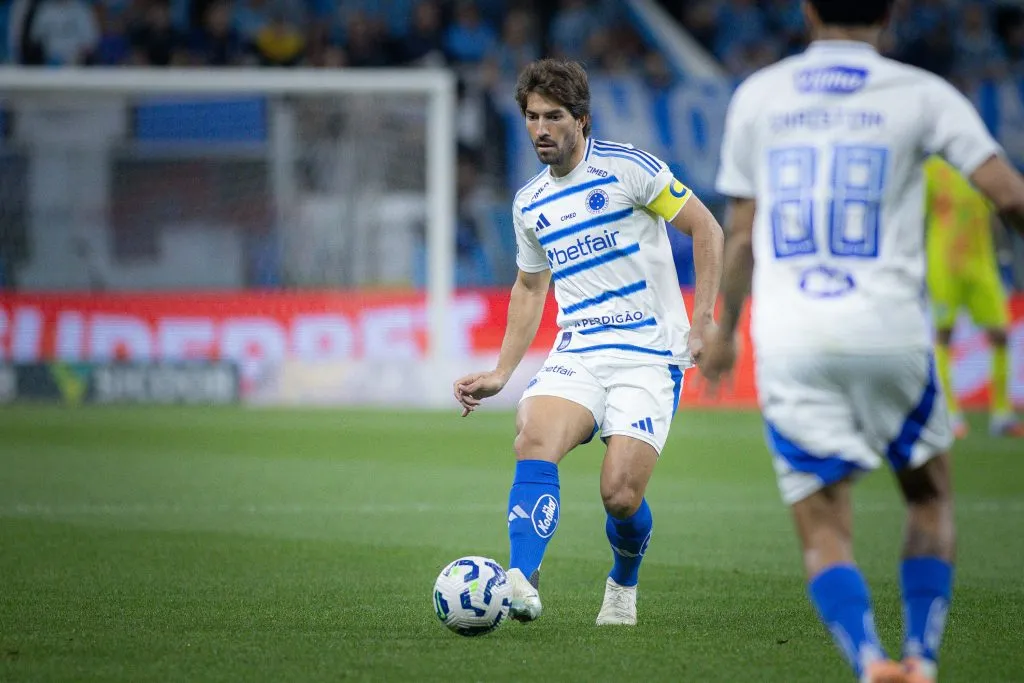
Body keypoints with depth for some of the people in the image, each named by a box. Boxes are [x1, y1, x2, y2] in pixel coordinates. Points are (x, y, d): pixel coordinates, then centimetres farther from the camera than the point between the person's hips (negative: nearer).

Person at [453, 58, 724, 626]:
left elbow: (706, 229, 0)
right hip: (576, 355, 4)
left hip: (649, 356, -4)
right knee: (534, 441, -27)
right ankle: (520, 582, -38)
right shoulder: (529, 205, 13)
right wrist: (501, 373, 20)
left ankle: (623, 585, 19)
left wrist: (703, 320, -7)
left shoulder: (627, 167, -5)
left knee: (621, 494, -14)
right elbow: (529, 288, 27)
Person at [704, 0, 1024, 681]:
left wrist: (726, 328, 29)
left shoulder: (757, 96, 10)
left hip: (789, 340, 1)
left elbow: (741, 234, 14)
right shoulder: (920, 94, 3)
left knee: (824, 531, 3)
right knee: (931, 497, 21)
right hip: (889, 329, -1)